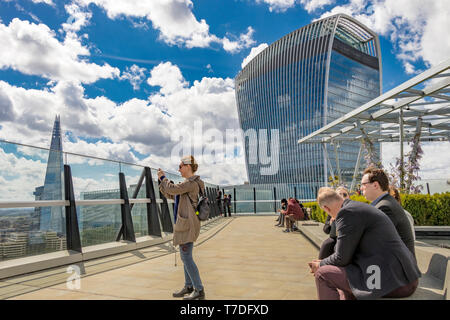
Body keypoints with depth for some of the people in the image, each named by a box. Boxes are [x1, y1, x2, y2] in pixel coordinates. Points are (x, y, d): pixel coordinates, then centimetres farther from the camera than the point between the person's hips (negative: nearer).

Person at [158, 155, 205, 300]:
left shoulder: (192, 183, -15)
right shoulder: (189, 183, 16)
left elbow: (173, 189, -22)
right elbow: (170, 195, 20)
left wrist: (163, 178, -5)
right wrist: (162, 180, 11)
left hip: (187, 224, -10)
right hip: (184, 224, 10)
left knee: (186, 257, -6)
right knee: (186, 257, 15)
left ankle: (199, 290, 3)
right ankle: (189, 287, 27)